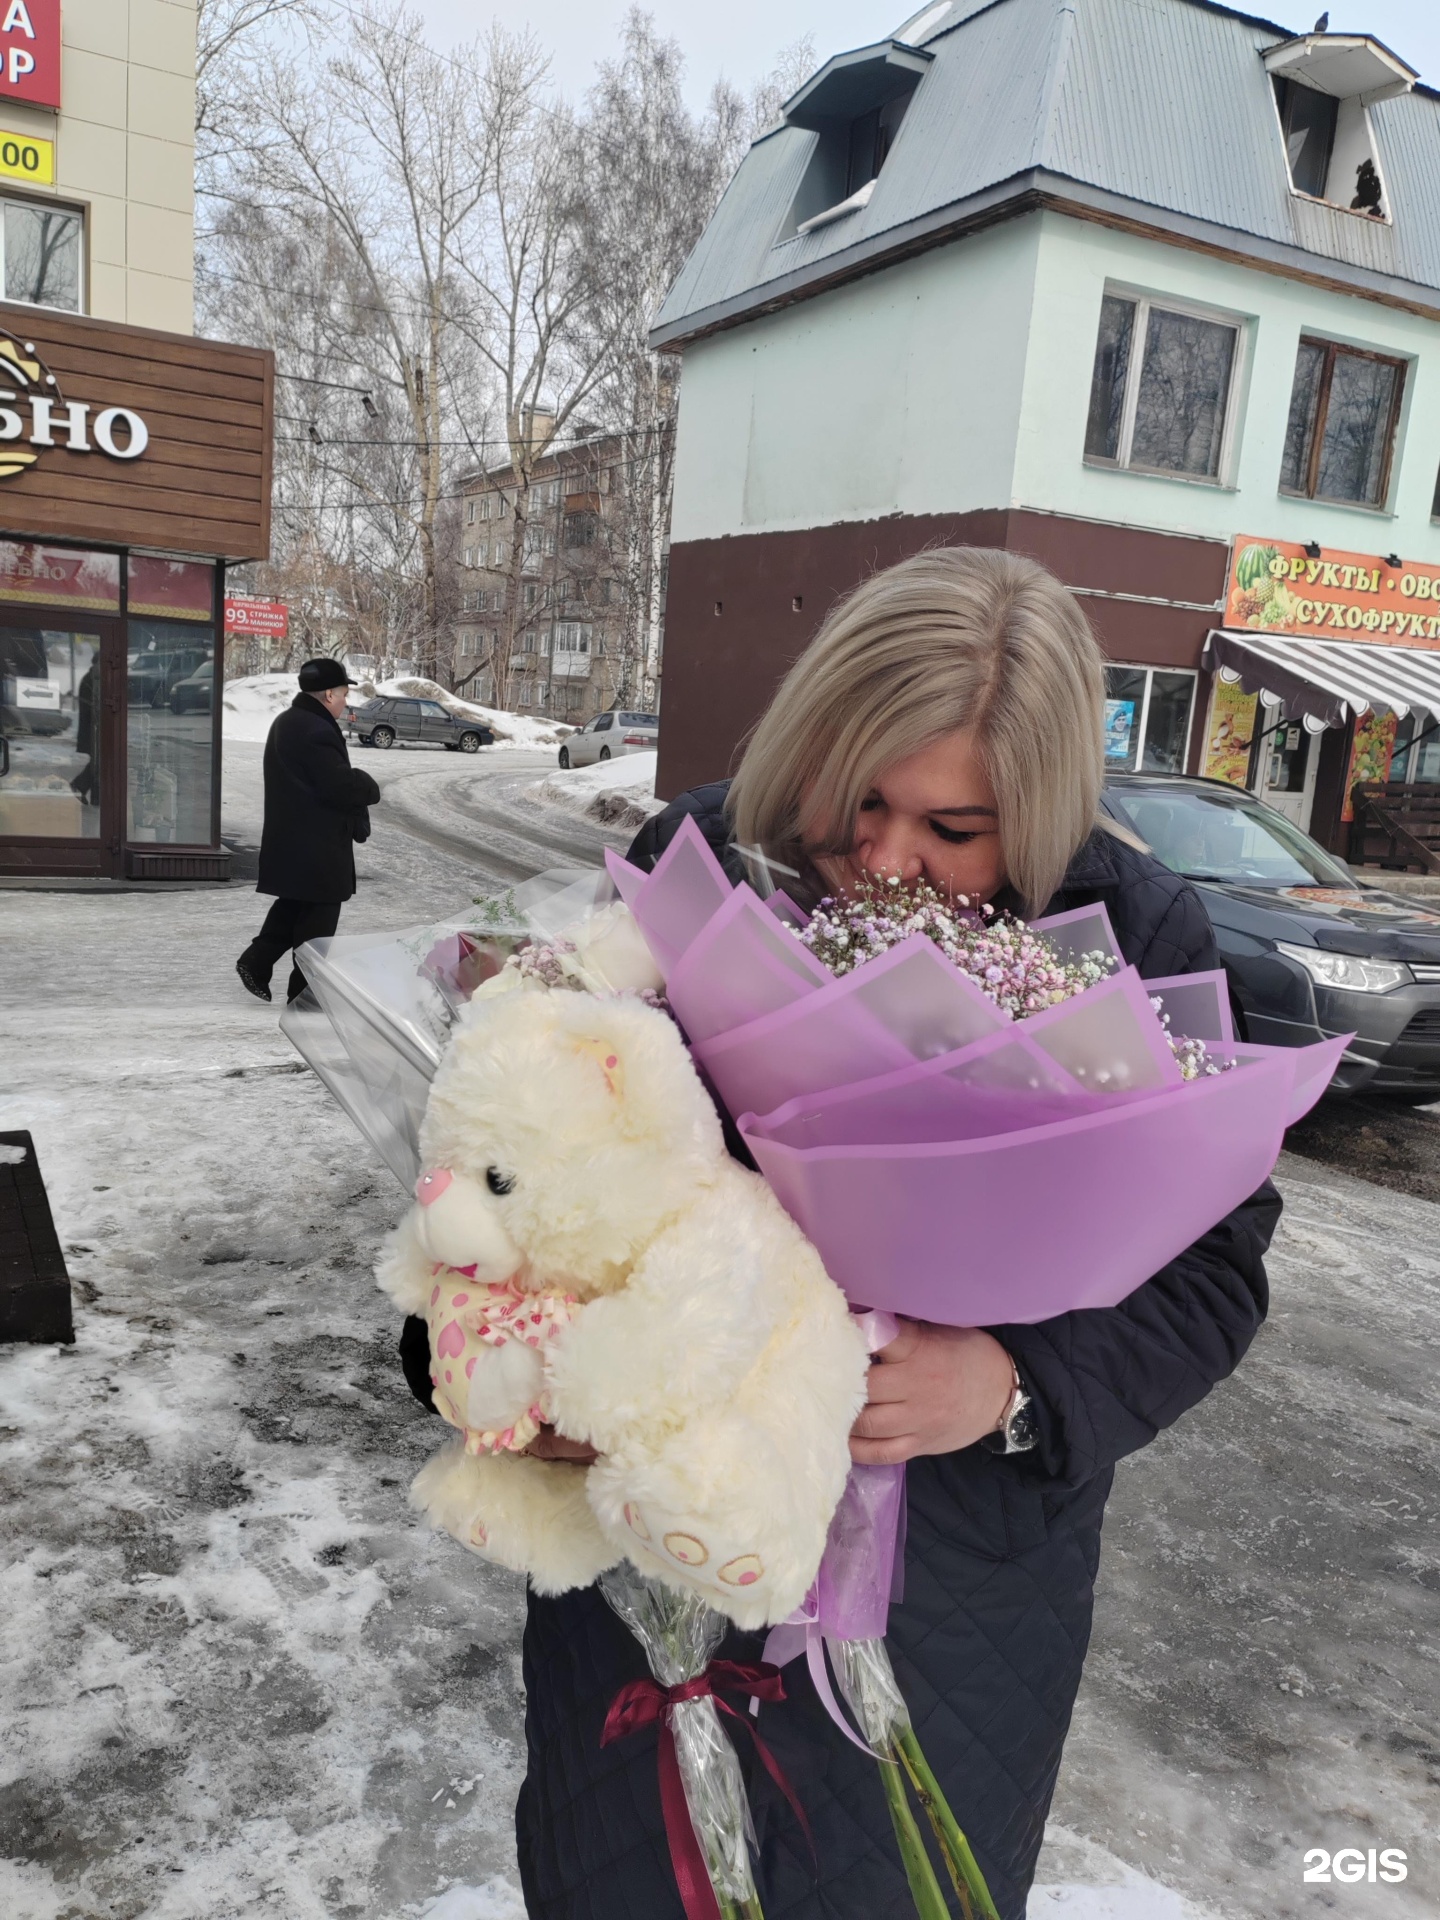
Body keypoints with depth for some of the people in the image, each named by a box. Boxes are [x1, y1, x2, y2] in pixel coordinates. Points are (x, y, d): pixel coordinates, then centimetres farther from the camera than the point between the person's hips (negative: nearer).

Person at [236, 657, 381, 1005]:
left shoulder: (286, 722, 13)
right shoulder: (316, 732, -22)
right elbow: (341, 785, -26)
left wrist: (359, 784, 5)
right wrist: (370, 787, -6)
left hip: (290, 839, 10)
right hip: (317, 845, -10)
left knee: (294, 905, 23)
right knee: (318, 914, 1)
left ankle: (257, 961, 19)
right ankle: (304, 990, 8)